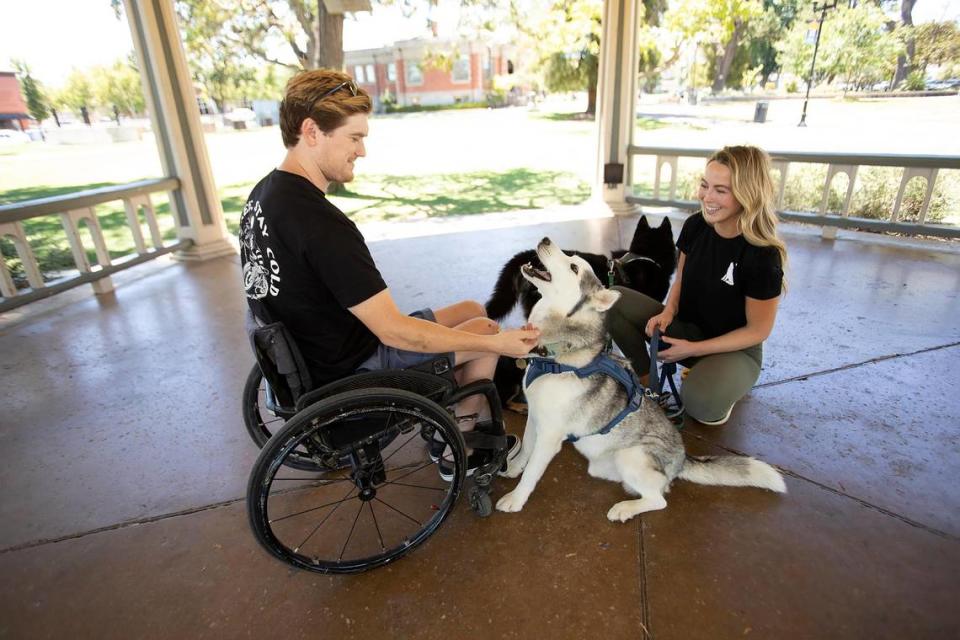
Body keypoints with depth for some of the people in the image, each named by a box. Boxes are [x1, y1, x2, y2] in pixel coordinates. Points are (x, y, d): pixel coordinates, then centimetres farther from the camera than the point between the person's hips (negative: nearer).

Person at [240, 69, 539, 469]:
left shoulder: (263, 194, -1)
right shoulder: (321, 223, -31)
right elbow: (394, 331, -28)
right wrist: (496, 343, -21)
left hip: (321, 348, 9)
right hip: (352, 374, -9)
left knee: (472, 311, 16)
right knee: (485, 330, 6)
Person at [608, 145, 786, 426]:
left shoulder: (763, 255, -23)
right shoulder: (696, 226, -8)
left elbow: (757, 330, -15)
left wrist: (693, 349, -19)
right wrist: (668, 311, -13)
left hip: (735, 349, -5)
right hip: (685, 329, 5)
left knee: (698, 402, -38)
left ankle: (720, 391, 0)